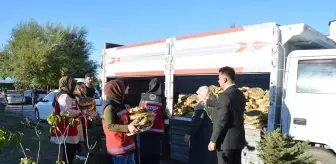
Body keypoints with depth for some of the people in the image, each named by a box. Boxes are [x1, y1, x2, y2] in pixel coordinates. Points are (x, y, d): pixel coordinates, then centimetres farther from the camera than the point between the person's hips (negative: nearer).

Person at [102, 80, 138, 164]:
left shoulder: (119, 104, 12)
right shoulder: (110, 107, -16)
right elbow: (110, 126, -24)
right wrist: (127, 128, -32)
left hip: (127, 145, 9)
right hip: (118, 148, -9)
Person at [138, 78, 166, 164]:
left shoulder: (143, 96, -2)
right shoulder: (161, 99, -5)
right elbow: (163, 115, -1)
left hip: (144, 130, 1)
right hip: (157, 131, -1)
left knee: (143, 154, 11)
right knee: (155, 155, 8)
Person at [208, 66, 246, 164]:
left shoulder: (225, 96, -19)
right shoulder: (240, 95, 8)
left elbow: (221, 122, -21)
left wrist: (213, 140, -13)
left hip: (226, 141, -8)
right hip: (238, 139, 9)